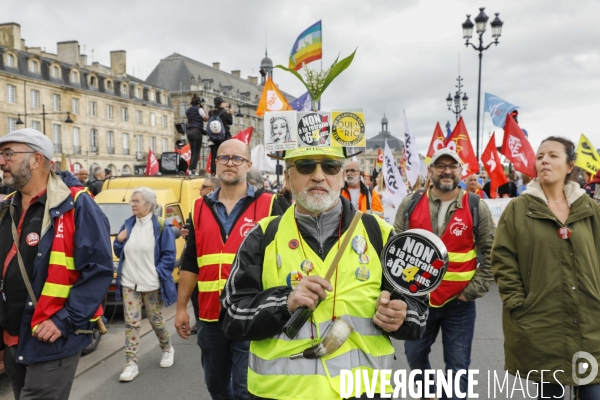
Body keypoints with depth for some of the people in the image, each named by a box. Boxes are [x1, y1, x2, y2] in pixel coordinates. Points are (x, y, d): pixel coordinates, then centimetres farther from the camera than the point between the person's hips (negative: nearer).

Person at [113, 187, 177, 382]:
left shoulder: (161, 226, -8)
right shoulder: (128, 224, 6)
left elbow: (169, 255, -8)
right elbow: (119, 252, 13)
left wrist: (157, 273, -14)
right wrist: (119, 240, -7)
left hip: (151, 284, -4)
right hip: (129, 283, 4)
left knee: (156, 320, 11)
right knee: (131, 322, 1)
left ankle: (167, 349, 37)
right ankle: (131, 364, 9)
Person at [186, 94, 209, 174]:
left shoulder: (188, 110, 15)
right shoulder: (199, 109, -2)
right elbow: (206, 118, 1)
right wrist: (204, 109, 11)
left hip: (189, 131, 6)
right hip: (197, 131, -6)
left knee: (193, 151, 11)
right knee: (196, 151, -5)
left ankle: (190, 169, 6)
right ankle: (193, 170, -12)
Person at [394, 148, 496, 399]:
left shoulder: (477, 207, -4)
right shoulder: (410, 204, -1)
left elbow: (491, 252, -1)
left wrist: (474, 290, -6)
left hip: (459, 303, -2)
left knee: (458, 365, 9)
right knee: (415, 356, 20)